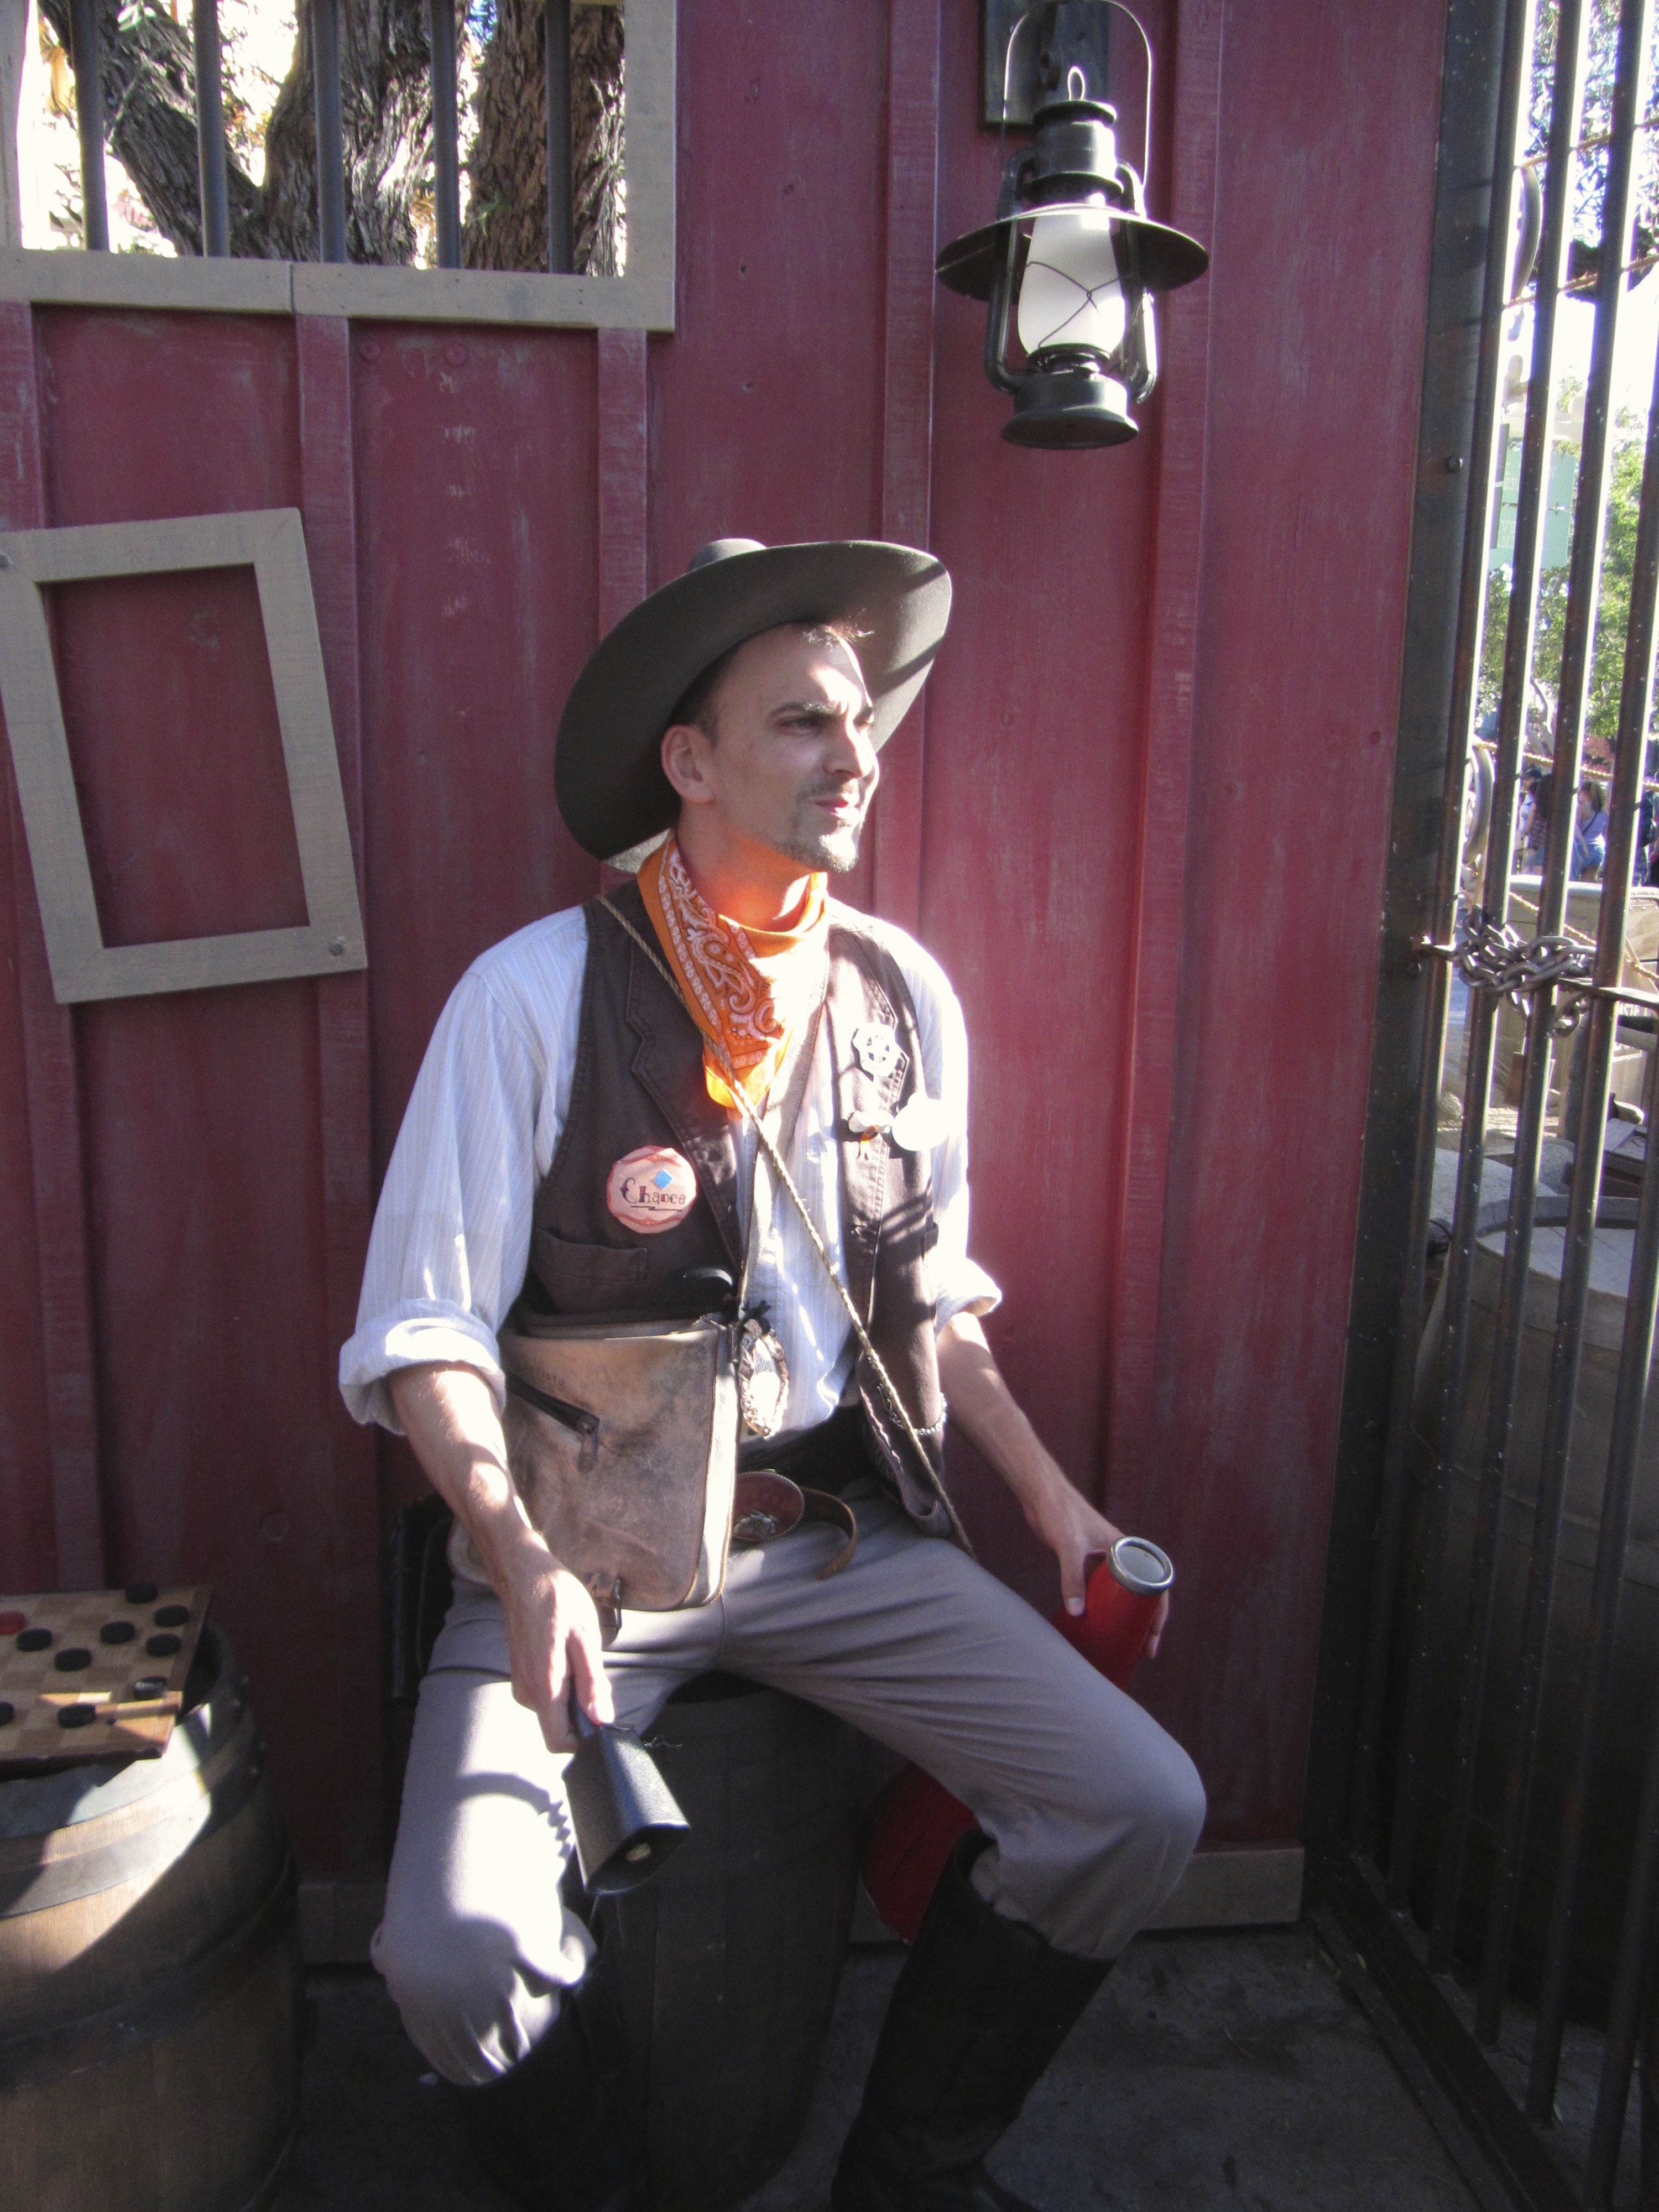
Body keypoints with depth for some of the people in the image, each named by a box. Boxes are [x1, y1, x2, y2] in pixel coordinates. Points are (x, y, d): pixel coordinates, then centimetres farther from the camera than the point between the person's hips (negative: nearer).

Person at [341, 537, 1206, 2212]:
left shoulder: (904, 993, 3)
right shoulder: (535, 996, -13)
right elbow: (420, 1335, -11)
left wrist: (1046, 1490, 8)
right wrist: (520, 1556, -25)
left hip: (845, 1534, 4)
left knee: (1142, 1810, -7)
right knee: (456, 1953, -21)